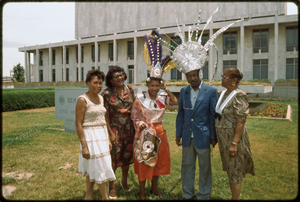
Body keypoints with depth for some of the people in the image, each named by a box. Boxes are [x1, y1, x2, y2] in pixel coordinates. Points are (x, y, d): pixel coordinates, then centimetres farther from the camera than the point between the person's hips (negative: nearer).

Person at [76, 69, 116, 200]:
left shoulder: (101, 98, 9)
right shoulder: (82, 99, -13)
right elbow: (78, 124, -15)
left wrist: (108, 139, 14)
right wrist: (84, 146, -18)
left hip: (102, 136, 7)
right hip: (90, 137, -7)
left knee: (92, 168, 17)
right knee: (100, 169, 1)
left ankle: (88, 196, 32)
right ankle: (105, 197, 16)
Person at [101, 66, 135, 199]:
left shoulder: (130, 90, 3)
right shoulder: (107, 94, -9)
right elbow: (105, 115, -10)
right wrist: (110, 133, -14)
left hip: (129, 128, 4)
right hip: (115, 128, -4)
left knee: (127, 155, 16)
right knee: (114, 157, 2)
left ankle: (124, 181, 40)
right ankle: (112, 188, 22)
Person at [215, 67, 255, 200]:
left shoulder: (239, 96, -18)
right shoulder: (223, 93, 7)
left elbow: (241, 122, -20)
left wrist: (234, 143, -23)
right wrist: (215, 137, 13)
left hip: (234, 138, -8)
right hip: (223, 138, 8)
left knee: (235, 170, 6)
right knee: (229, 169, 19)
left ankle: (235, 198, 22)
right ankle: (233, 196, 35)